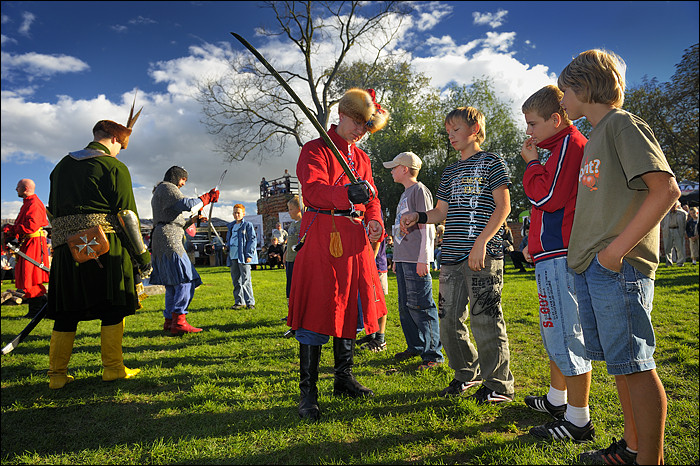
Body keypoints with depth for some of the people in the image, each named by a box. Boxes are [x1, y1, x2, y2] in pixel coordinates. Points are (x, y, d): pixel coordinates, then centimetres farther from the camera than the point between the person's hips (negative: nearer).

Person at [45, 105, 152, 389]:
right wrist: (141, 256, -4)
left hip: (65, 245, 6)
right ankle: (113, 368, 8)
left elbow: (52, 209, 20)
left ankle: (57, 374, 16)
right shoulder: (115, 167, -2)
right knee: (113, 309, 4)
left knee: (66, 313, 11)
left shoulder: (63, 165, 18)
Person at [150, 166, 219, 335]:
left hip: (161, 240, 11)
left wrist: (192, 220, 17)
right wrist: (207, 198, -7)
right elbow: (186, 204, -17)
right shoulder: (167, 187, 0)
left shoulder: (158, 194, 31)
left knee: (172, 283, 11)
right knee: (185, 280, -16)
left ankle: (169, 321, 12)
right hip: (169, 239, -11)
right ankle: (179, 321, -22)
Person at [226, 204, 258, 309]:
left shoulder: (248, 225, 0)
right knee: (236, 280, 9)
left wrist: (249, 255, -12)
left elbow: (252, 240, -5)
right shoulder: (231, 226, 19)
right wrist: (226, 247, 9)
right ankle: (239, 302, 16)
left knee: (246, 280, -6)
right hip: (233, 256, 6)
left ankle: (250, 302, -1)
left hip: (243, 257, -6)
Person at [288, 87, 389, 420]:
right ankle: (307, 391, 4)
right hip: (322, 237, -7)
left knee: (351, 308, 13)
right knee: (316, 312, -6)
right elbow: (312, 190, -18)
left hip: (355, 239, 7)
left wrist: (374, 220, -3)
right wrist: (346, 194, -36)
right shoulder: (315, 150, -2)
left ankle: (344, 378, 30)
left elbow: (371, 196, 19)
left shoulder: (361, 158, 19)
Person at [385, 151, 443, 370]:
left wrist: (423, 259, -17)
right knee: (405, 307, 12)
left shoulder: (420, 190, -6)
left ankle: (433, 354, 0)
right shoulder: (405, 194, 22)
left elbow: (427, 227, -12)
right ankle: (415, 347, 23)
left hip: (416, 261, -9)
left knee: (421, 307, -7)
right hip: (403, 260, 9)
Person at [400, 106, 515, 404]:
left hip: (483, 255, -6)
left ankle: (499, 385, 11)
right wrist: (417, 217, 1)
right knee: (448, 319, 8)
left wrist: (481, 242, -16)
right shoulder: (450, 172, 21)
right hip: (451, 256, 7)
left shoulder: (492, 162, 3)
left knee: (484, 320, -6)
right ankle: (467, 373, 28)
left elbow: (503, 207, -5)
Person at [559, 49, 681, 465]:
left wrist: (618, 248, -20)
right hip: (590, 267, 9)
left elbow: (666, 189, -16)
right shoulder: (596, 135, 21)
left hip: (618, 268, -9)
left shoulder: (623, 124, -5)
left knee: (634, 364, -3)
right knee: (621, 363, 15)